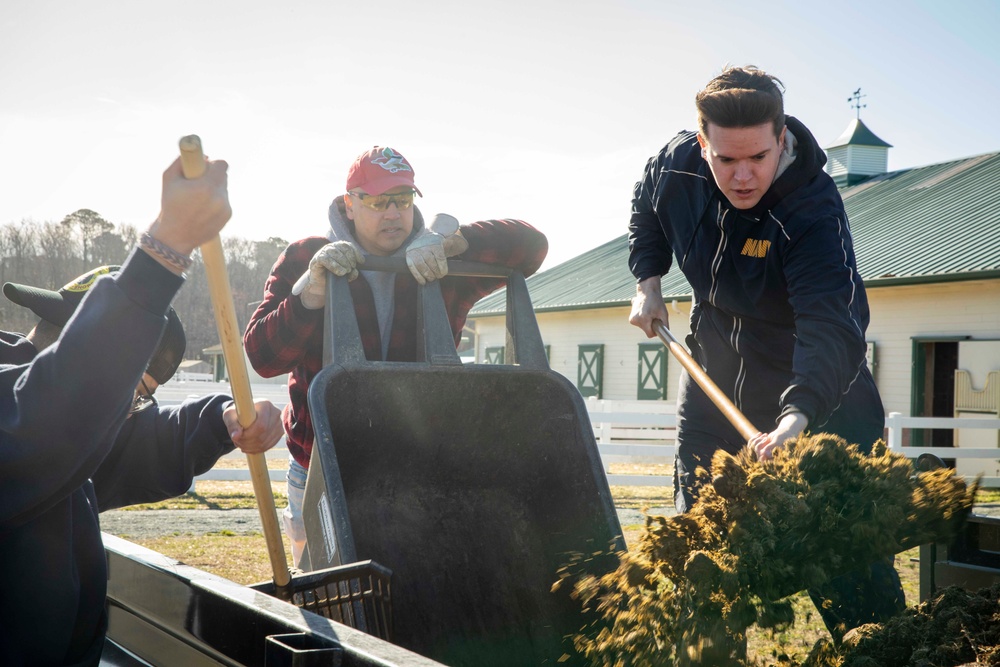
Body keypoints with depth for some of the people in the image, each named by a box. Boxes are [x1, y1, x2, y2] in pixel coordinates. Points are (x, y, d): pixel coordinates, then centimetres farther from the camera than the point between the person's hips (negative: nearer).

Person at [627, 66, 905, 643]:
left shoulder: (814, 206, -31)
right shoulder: (675, 167, -14)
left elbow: (831, 326, -44)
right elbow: (646, 213, 14)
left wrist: (796, 416, -58)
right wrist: (647, 281, 2)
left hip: (815, 383, -5)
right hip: (715, 371, 5)